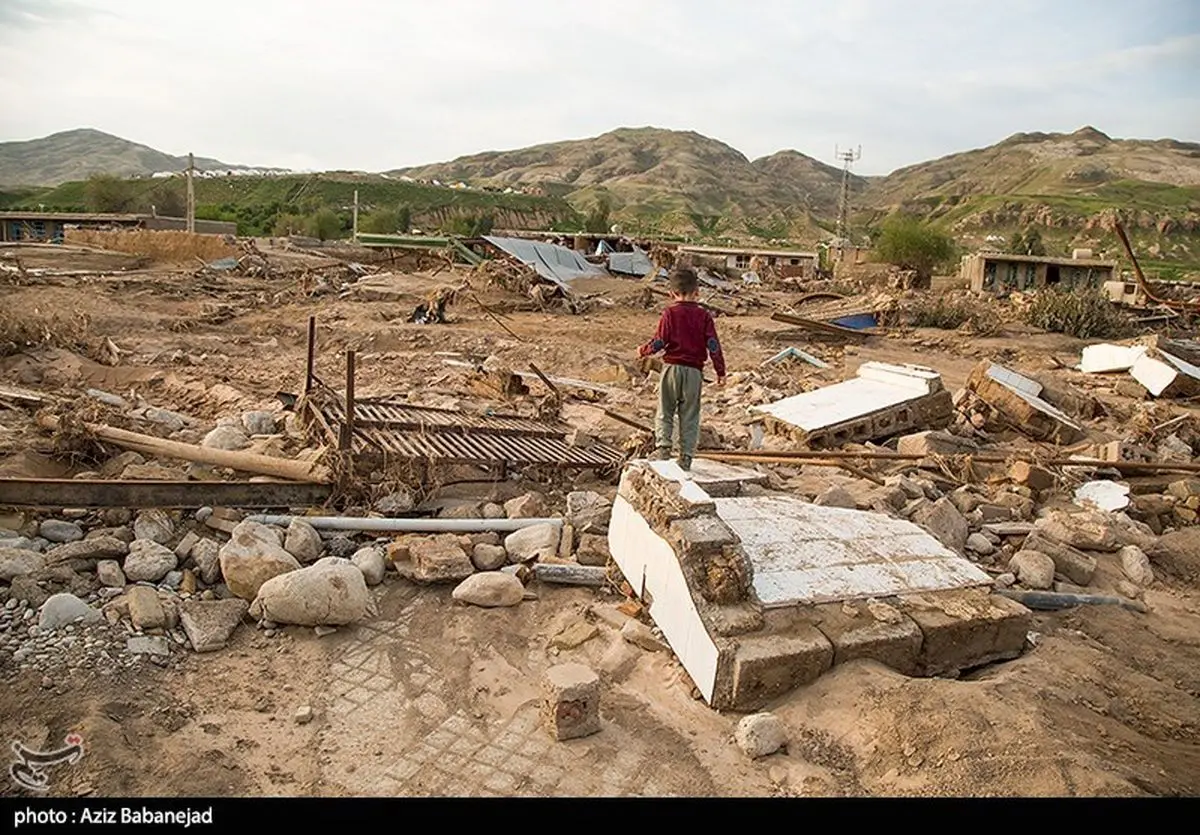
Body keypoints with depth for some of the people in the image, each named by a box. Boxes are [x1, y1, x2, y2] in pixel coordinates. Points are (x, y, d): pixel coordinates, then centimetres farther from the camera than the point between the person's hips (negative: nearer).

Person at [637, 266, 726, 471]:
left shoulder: (670, 313, -5)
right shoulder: (704, 315, 1)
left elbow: (659, 342, -9)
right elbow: (713, 345, -2)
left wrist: (643, 351, 9)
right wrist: (720, 371, 4)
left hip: (672, 367, -1)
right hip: (694, 370, 1)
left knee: (665, 412, 12)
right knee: (689, 415, 8)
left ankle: (663, 446, -1)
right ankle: (686, 455, 6)